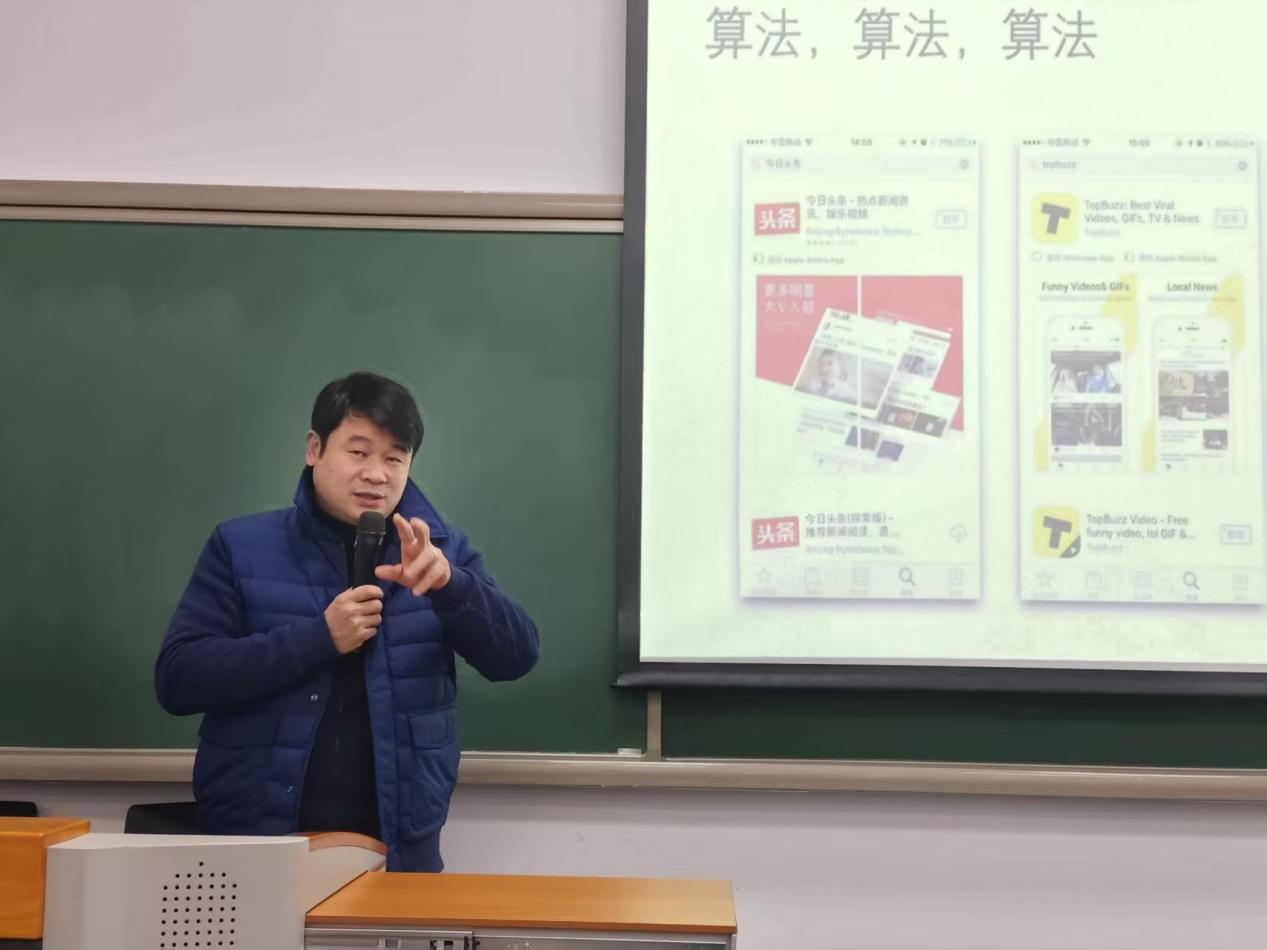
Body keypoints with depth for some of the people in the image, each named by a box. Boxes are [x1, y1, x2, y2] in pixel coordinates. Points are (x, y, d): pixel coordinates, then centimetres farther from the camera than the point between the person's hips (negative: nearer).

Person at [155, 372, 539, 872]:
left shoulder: (442, 550, 4)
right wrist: (318, 637, -18)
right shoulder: (241, 546, -1)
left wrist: (448, 583, -25)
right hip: (255, 842, -1)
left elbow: (515, 657, -6)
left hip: (397, 846, 2)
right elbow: (176, 680, -8)